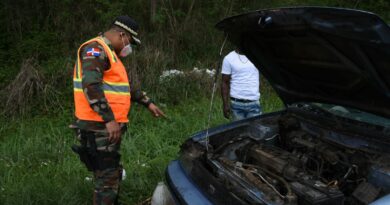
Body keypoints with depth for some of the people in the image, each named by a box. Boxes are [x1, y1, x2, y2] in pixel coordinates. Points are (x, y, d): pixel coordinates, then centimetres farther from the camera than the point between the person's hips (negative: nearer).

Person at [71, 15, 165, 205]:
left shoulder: (110, 54, 21)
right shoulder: (96, 49, -12)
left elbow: (126, 86, 31)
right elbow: (91, 86, -25)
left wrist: (148, 103, 28)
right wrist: (109, 119, -27)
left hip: (108, 126, 10)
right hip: (99, 127, -10)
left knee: (112, 174, 18)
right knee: (107, 177, -7)